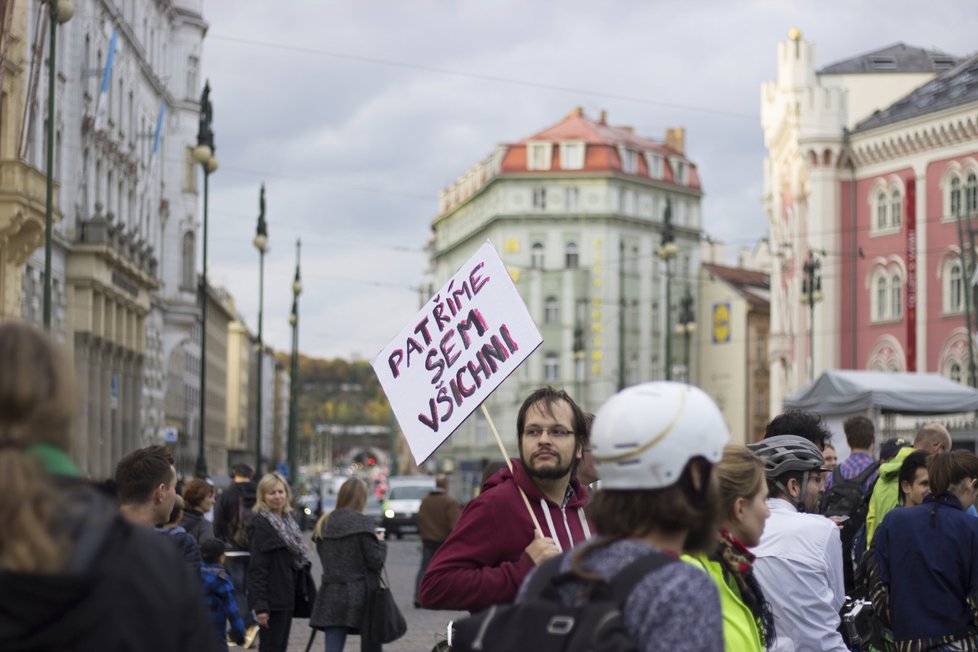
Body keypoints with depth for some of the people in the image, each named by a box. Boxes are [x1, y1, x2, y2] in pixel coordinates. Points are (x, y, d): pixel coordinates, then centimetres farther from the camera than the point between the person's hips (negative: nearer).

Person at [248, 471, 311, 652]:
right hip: (272, 599, -9)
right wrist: (260, 605, -23)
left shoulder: (287, 520, 14)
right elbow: (257, 568, -18)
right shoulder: (261, 525, -13)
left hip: (286, 596, 9)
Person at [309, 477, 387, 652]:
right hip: (360, 595, -4)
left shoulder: (323, 524, 7)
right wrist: (381, 543, 7)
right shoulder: (362, 523, -11)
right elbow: (375, 561, -12)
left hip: (331, 595, 4)